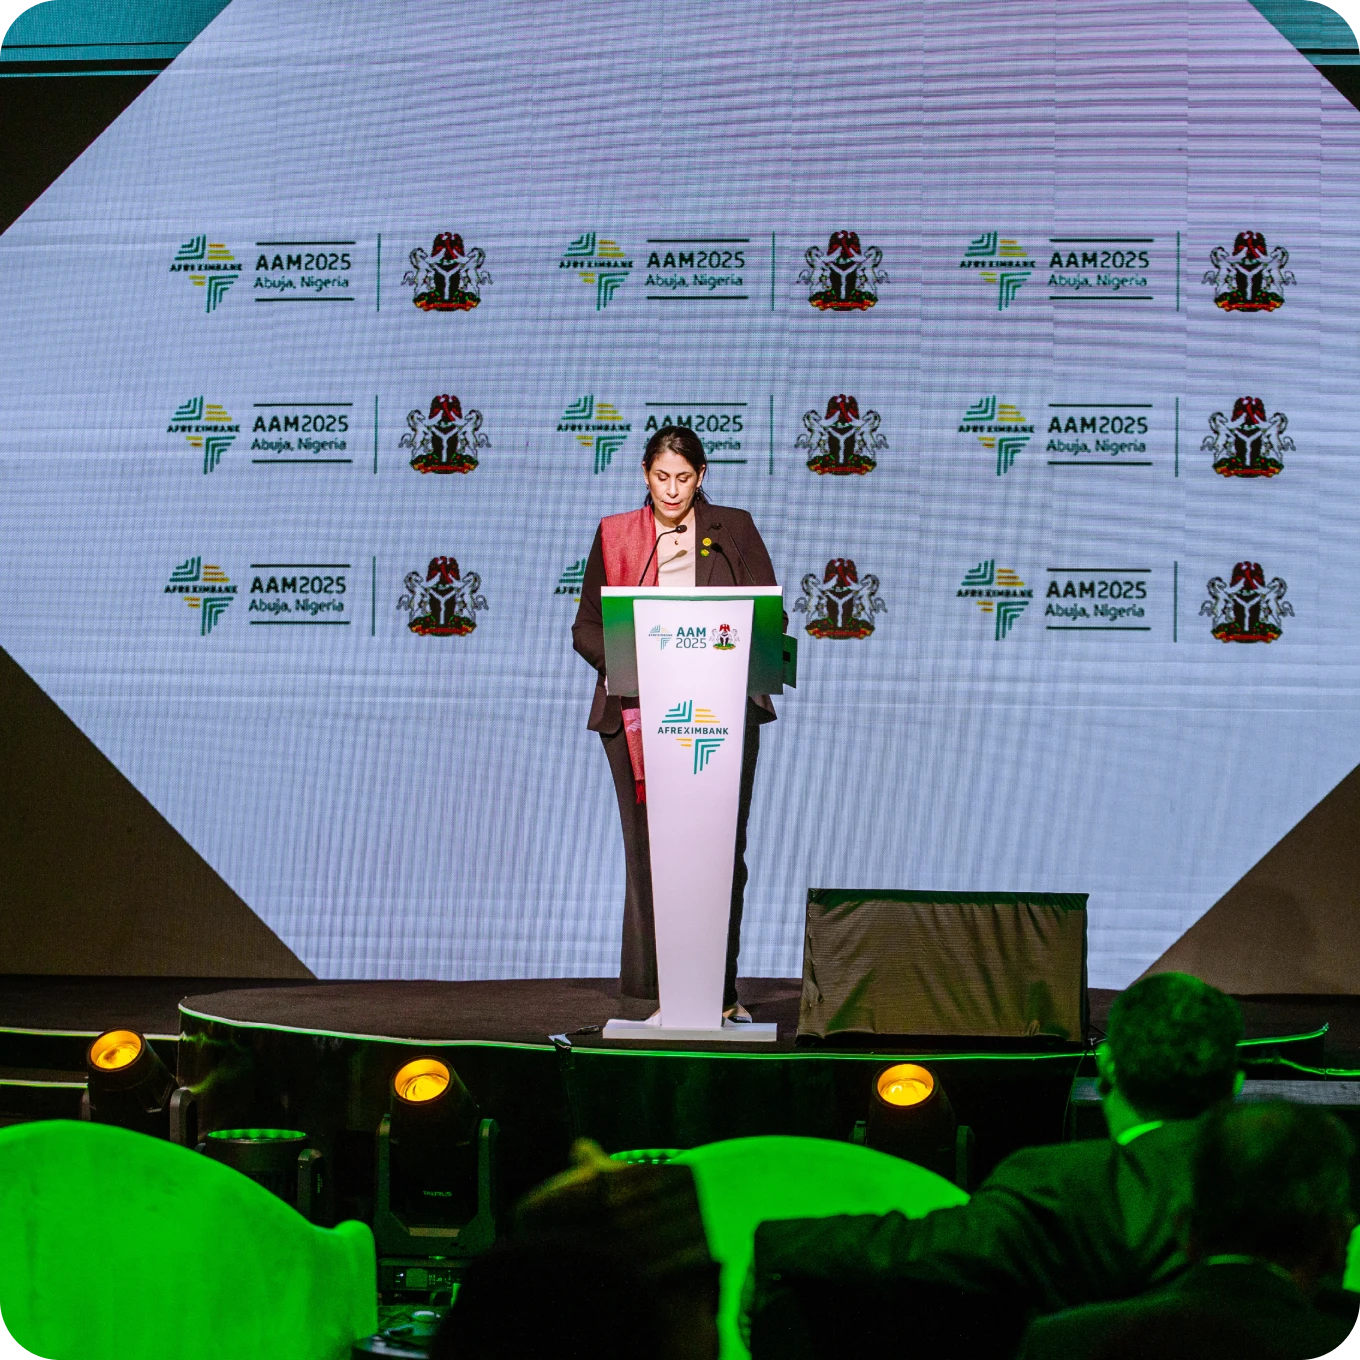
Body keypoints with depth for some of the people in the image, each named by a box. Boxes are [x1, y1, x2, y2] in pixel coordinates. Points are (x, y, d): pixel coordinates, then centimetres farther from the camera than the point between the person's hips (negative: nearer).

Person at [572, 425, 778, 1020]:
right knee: (650, 852, -4)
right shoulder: (615, 536, 11)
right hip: (638, 713, 0)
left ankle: (720, 992, 5)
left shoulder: (733, 530, 10)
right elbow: (586, 628, 11)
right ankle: (667, 996, -1)